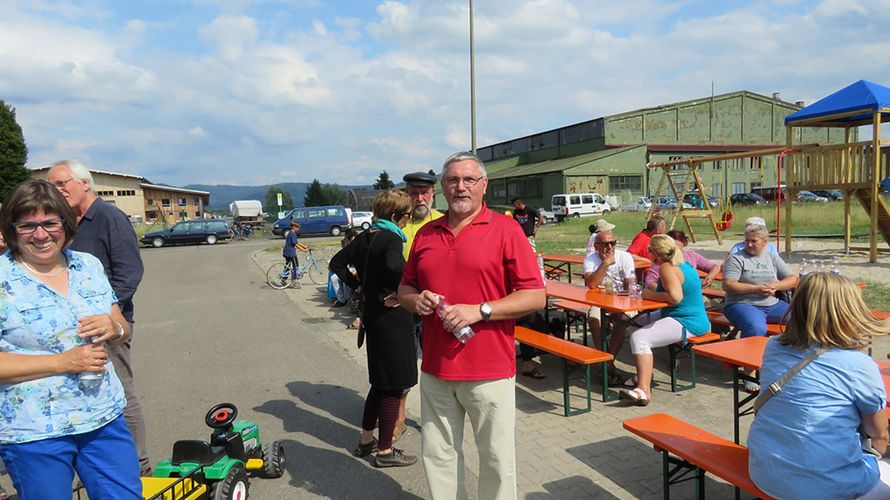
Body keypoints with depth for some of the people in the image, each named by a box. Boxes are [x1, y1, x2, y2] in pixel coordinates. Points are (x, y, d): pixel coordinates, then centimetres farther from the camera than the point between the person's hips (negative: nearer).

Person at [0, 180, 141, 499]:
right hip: (33, 433, -4)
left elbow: (124, 331, 12)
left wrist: (114, 329, -10)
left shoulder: (89, 265, 5)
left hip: (105, 418, 4)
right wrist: (64, 361, -19)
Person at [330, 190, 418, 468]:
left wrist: (357, 286, 12)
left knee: (380, 382, 22)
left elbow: (337, 262, 15)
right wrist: (399, 290, -22)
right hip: (393, 318, -9)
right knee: (394, 385, 4)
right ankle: (385, 451, 15)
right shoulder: (392, 239, -18)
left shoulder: (365, 237, 8)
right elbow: (394, 265, -39)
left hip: (373, 314, 9)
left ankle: (366, 440, 33)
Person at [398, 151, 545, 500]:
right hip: (435, 368, 4)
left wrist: (480, 311, -17)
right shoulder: (426, 233, 10)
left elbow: (536, 297, -8)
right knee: (438, 456, 15)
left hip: (489, 370, -4)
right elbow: (405, 288, 18)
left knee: (496, 460, 9)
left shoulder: (505, 229, -5)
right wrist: (416, 300, -5)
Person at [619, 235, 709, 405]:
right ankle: (644, 373, 23)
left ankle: (644, 391, -34)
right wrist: (652, 292, 9)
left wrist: (650, 294, -16)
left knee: (638, 338, -24)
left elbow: (676, 297, -30)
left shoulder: (667, 268, -17)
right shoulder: (684, 264, 14)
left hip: (685, 323, -11)